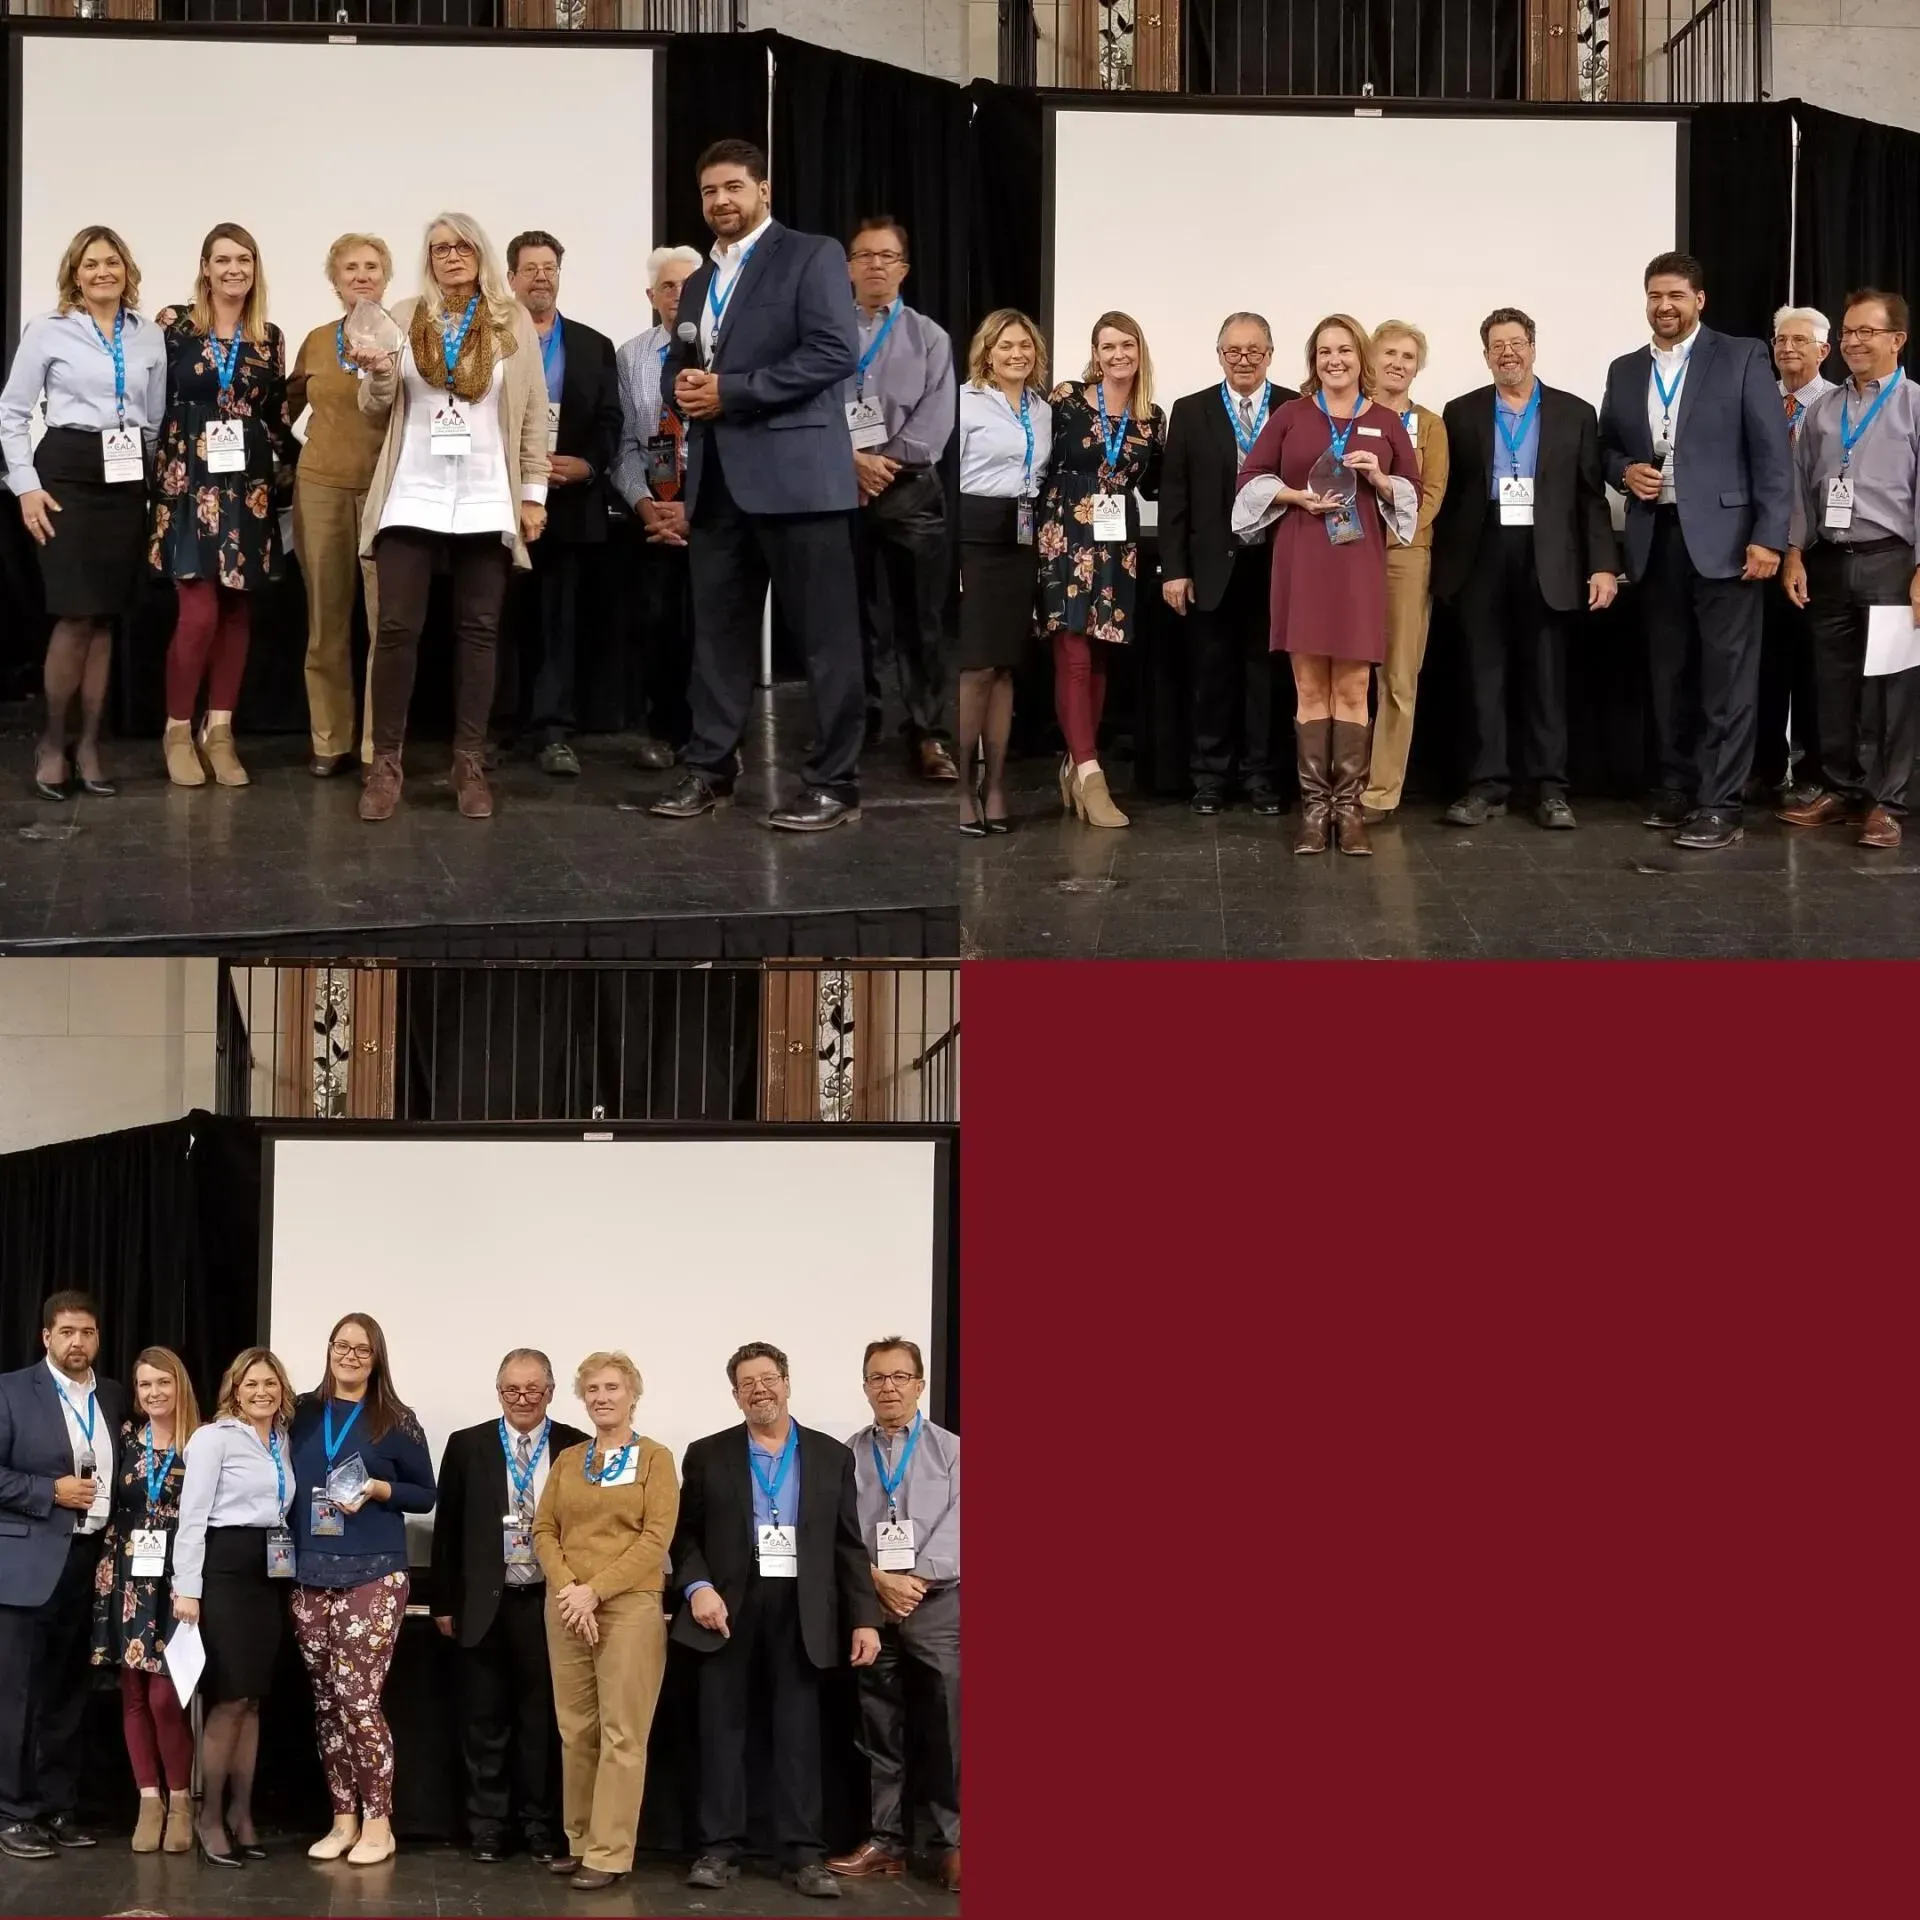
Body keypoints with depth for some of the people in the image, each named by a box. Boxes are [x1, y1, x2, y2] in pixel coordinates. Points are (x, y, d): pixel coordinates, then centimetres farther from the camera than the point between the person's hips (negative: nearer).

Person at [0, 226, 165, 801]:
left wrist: (157, 480, 8)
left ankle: (88, 744, 11)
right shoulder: (48, 331, 0)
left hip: (128, 479, 4)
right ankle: (53, 741, 5)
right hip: (67, 471, -4)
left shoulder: (150, 337, 9)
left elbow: (158, 418, 14)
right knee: (76, 615, -10)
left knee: (105, 615, 4)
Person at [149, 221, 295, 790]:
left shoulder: (269, 338, 10)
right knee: (200, 610, -11)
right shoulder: (175, 326, -1)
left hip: (249, 484, 4)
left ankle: (220, 732, 9)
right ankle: (178, 731, 2)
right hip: (190, 480, -4)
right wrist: (156, 476, -5)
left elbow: (278, 419, 15)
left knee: (236, 610, 4)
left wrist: (290, 477, 11)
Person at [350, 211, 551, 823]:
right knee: (396, 627, -5)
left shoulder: (514, 322, 5)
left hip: (486, 501, 0)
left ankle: (470, 764, 8)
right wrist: (379, 373, -13)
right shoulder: (405, 318, 6)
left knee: (478, 630, 3)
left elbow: (533, 415, 6)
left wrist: (533, 494, 1)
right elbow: (377, 406, 9)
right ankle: (386, 762, -1)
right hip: (413, 496, 0)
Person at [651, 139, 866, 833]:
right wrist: (683, 386, 2)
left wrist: (729, 392, -14)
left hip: (794, 472, -7)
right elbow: (678, 364, 28)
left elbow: (834, 352, -13)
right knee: (718, 631, 8)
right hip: (716, 479, 7)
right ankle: (710, 769, 15)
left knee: (824, 634, -4)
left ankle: (833, 782, -1)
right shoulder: (699, 283, 22)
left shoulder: (812, 257, -2)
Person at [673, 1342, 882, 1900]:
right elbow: (685, 1535, 6)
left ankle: (803, 1854, 2)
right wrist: (697, 1587, -12)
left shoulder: (831, 1456, 9)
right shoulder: (708, 1455, 8)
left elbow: (849, 1545, 7)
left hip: (801, 1611, 0)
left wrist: (865, 1617, 0)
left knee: (799, 1732, 0)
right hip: (729, 1607, 0)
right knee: (723, 1729, 1)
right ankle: (721, 1850, 5)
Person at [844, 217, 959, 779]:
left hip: (909, 489, -1)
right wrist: (852, 460, -13)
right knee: (850, 612, 6)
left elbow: (936, 417, -2)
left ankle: (928, 734, -5)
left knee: (920, 617, -5)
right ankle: (858, 720, 17)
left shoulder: (930, 338, 7)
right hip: (840, 488, 1)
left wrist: (887, 462, -11)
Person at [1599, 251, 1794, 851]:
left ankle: (1719, 804, -6)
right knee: (1669, 672, 10)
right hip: (1655, 538, 5)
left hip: (1724, 537, -5)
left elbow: (1772, 454, -6)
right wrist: (1625, 471, -4)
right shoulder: (1625, 372, 13)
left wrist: (1769, 537, -13)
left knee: (1726, 673, -6)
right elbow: (1606, 447, 21)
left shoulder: (1742, 359, -2)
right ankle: (1677, 786, 19)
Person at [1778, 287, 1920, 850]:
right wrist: (1794, 554, 6)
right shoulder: (1821, 412, 11)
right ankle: (1840, 789, 19)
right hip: (1829, 563, 5)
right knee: (1833, 682, 9)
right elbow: (1801, 487, 14)